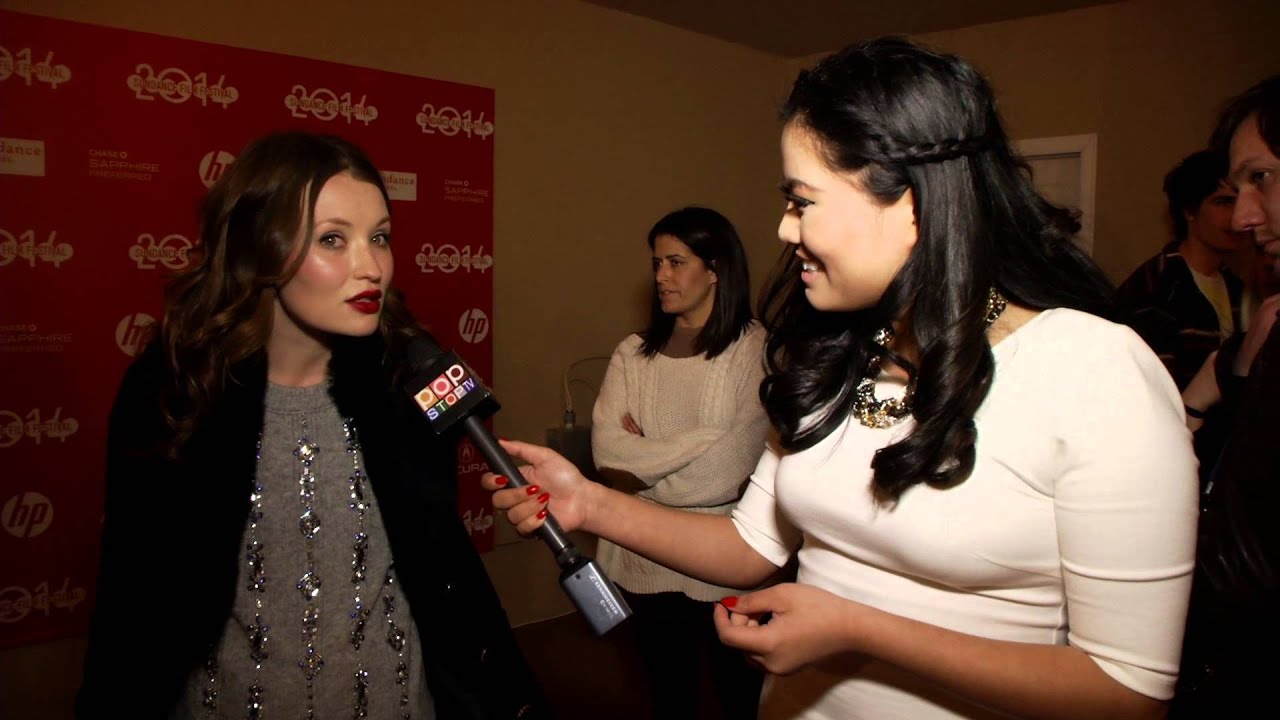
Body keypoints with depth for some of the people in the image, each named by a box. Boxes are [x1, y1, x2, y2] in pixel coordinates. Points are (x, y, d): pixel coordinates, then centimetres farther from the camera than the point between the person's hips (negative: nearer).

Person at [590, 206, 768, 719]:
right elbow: (606, 449, -9)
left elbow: (732, 468, -18)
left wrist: (644, 460, -9)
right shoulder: (633, 353, 3)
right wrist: (698, 444, -16)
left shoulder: (756, 350, -9)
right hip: (647, 561, 4)